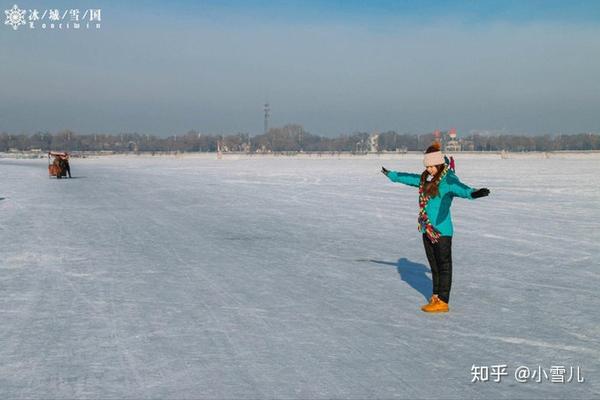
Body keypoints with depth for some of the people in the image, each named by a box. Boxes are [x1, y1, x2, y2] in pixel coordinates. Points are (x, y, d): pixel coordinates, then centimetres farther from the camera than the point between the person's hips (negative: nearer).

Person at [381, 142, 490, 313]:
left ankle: (442, 302, 5)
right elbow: (408, 178, 29)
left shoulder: (447, 179, -14)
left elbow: (459, 187, -35)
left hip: (442, 231, -8)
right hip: (427, 230, 8)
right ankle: (435, 298, 25)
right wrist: (391, 175, 43)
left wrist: (472, 193, -57)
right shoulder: (425, 179, 11)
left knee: (443, 266, -1)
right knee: (434, 266, 15)